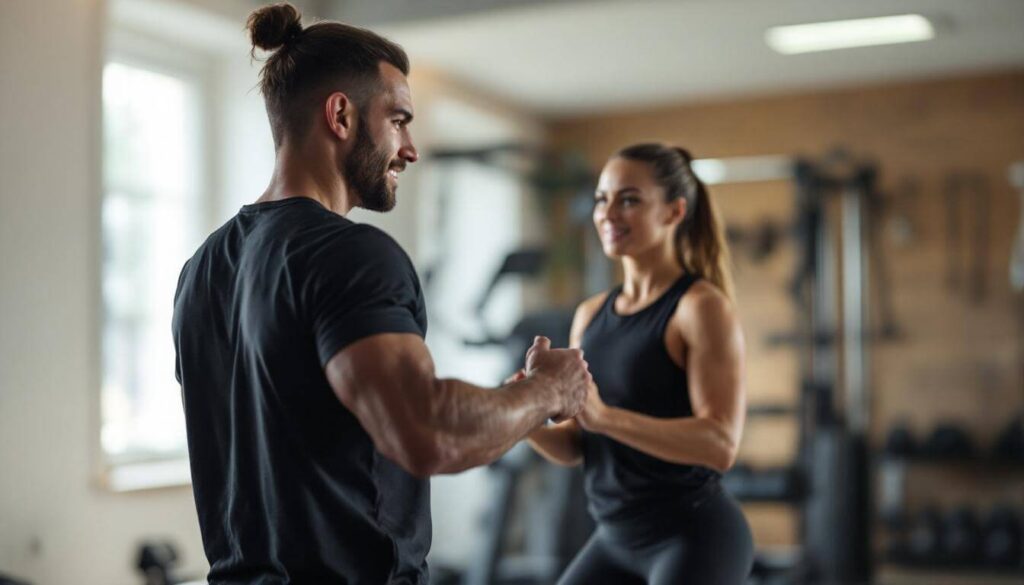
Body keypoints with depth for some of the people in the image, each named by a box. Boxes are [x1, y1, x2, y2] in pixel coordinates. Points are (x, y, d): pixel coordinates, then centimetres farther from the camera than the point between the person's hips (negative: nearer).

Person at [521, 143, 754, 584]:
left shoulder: (702, 306, -12)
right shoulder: (590, 314, 9)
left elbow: (721, 444, -22)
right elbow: (576, 446, 11)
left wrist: (604, 416, -33)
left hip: (694, 538, -7)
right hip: (616, 539, 8)